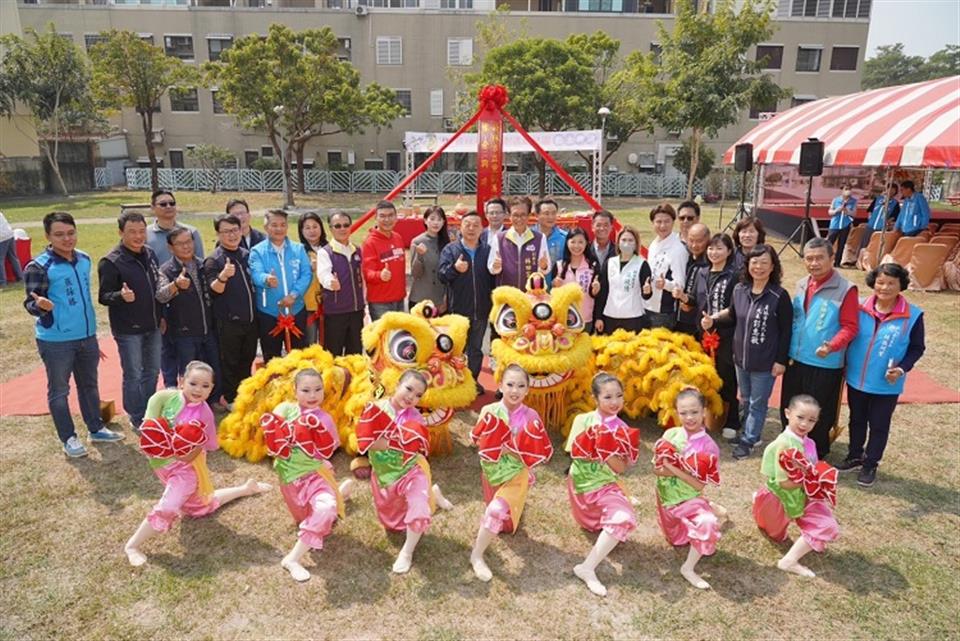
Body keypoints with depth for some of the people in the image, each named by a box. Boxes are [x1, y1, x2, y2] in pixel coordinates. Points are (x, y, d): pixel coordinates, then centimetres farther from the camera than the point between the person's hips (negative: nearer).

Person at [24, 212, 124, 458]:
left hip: (87, 336, 6)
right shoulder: (39, 266, -15)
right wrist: (40, 305, -37)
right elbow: (30, 304, -13)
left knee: (89, 385, 18)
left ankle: (96, 429, 32)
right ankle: (69, 438, 21)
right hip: (55, 341, -6)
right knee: (59, 390, 9)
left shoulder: (84, 259, 4)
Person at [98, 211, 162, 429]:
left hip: (152, 326, 6)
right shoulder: (110, 262, -14)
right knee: (133, 375, 4)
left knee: (152, 370, 17)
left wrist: (161, 315, 15)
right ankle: (137, 418, 19)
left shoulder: (150, 254, 5)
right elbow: (103, 296, -13)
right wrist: (121, 296, -34)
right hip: (128, 329, -6)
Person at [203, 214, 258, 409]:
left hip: (250, 318, 6)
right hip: (228, 321, -6)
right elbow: (214, 289, -19)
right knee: (229, 362, 6)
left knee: (247, 359, 17)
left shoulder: (246, 255, 8)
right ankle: (231, 399, 20)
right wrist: (223, 276, -38)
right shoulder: (213, 260, -9)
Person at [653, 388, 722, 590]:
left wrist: (676, 470, -28)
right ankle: (710, 508, 42)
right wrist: (672, 470, -27)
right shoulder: (670, 434, -9)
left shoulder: (708, 446, -16)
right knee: (676, 540, 23)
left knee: (708, 524, -35)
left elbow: (700, 484, -19)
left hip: (690, 499, -4)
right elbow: (657, 469, -9)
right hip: (667, 498, 4)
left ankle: (689, 568, -12)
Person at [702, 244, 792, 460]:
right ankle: (750, 433, 39)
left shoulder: (780, 296, -15)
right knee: (745, 400, 21)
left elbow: (786, 331, -12)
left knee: (757, 403, 8)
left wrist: (781, 360, -12)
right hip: (741, 357, 6)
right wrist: (713, 320, -4)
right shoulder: (739, 290, 0)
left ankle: (747, 440, 22)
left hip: (765, 361, -5)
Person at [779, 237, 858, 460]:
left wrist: (832, 346, -31)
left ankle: (816, 456, 26)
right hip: (796, 360, 6)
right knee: (789, 410, 15)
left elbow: (850, 327, -14)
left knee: (819, 415, 6)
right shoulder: (802, 285, 8)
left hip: (825, 364, -6)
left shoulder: (845, 289, -12)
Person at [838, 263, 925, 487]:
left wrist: (902, 368, -17)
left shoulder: (913, 316, -11)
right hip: (856, 379, 2)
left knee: (879, 426, 11)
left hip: (886, 385, -2)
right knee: (857, 420, 18)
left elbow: (917, 348, -2)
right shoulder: (860, 308, -6)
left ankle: (870, 465, 28)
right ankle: (854, 457, 36)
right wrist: (844, 364, -3)